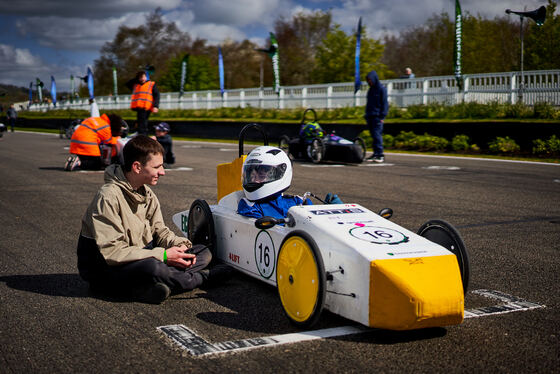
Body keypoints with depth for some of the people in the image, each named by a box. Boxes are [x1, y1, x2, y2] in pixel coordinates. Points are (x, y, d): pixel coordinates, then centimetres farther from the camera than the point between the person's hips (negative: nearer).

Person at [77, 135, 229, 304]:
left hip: (142, 256, 8)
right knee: (153, 267, -39)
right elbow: (111, 252, -26)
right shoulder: (108, 197, -21)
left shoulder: (147, 194, 6)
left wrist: (179, 245, -11)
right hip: (105, 269, -8)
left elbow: (159, 230, 12)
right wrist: (163, 255, -27)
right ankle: (201, 277, -11)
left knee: (204, 252, 1)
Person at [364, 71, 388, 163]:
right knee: (373, 135, 6)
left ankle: (380, 155, -16)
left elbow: (384, 103, -8)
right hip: (370, 116, 8)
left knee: (377, 134, -15)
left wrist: (382, 116, -14)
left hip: (377, 116, -7)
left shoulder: (382, 89, -4)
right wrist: (366, 114, 18)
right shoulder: (371, 89, 18)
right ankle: (375, 154, 9)